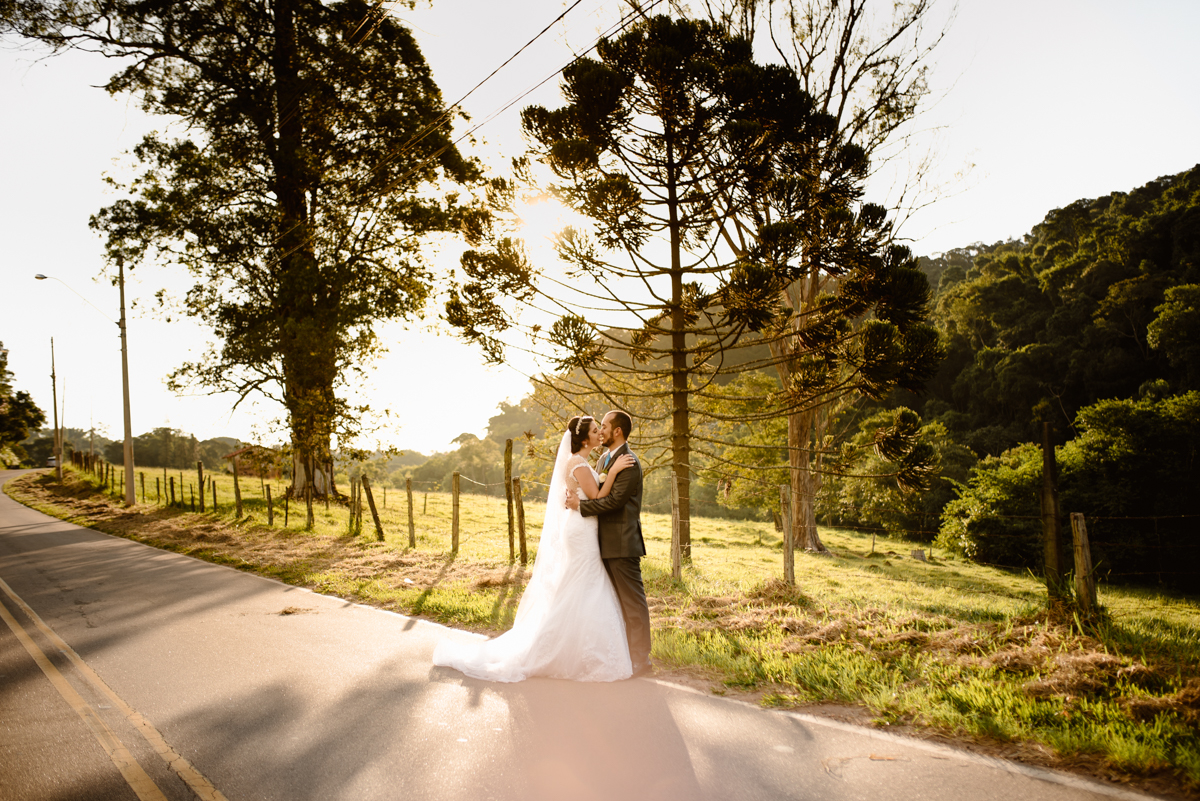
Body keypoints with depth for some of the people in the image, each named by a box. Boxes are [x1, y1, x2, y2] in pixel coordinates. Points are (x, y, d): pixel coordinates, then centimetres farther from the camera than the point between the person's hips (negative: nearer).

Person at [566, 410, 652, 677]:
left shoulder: (628, 462, -15)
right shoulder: (605, 459, 15)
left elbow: (615, 500, -22)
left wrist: (581, 505, -17)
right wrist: (576, 499, 1)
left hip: (622, 543, -10)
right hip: (607, 543, 10)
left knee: (633, 602, -1)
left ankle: (641, 659, 8)